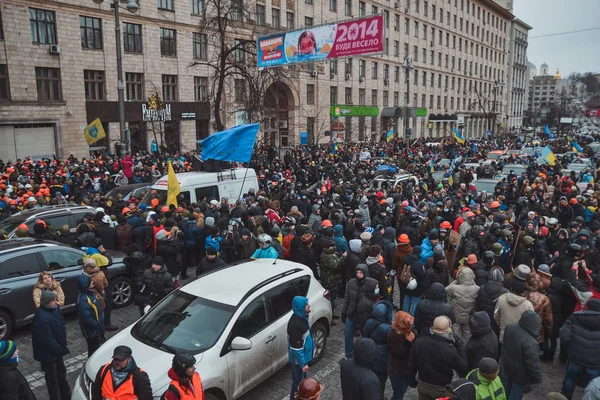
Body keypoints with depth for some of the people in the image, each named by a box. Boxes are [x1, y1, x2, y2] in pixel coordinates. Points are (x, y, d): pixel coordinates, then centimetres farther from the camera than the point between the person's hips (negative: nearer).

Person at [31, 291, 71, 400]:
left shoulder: (55, 308, -6)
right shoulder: (42, 318, -33)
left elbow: (61, 324, 7)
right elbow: (47, 340, -28)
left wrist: (63, 345, 0)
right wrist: (60, 350, -16)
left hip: (57, 349, 9)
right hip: (48, 353, -9)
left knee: (61, 373, 24)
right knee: (52, 378, 9)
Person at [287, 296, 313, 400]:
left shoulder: (302, 316, -3)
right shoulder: (295, 323, -33)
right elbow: (296, 347, -27)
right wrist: (303, 364, -20)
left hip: (303, 356, 9)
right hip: (298, 359, -9)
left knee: (303, 379, 26)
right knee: (298, 382, 10)